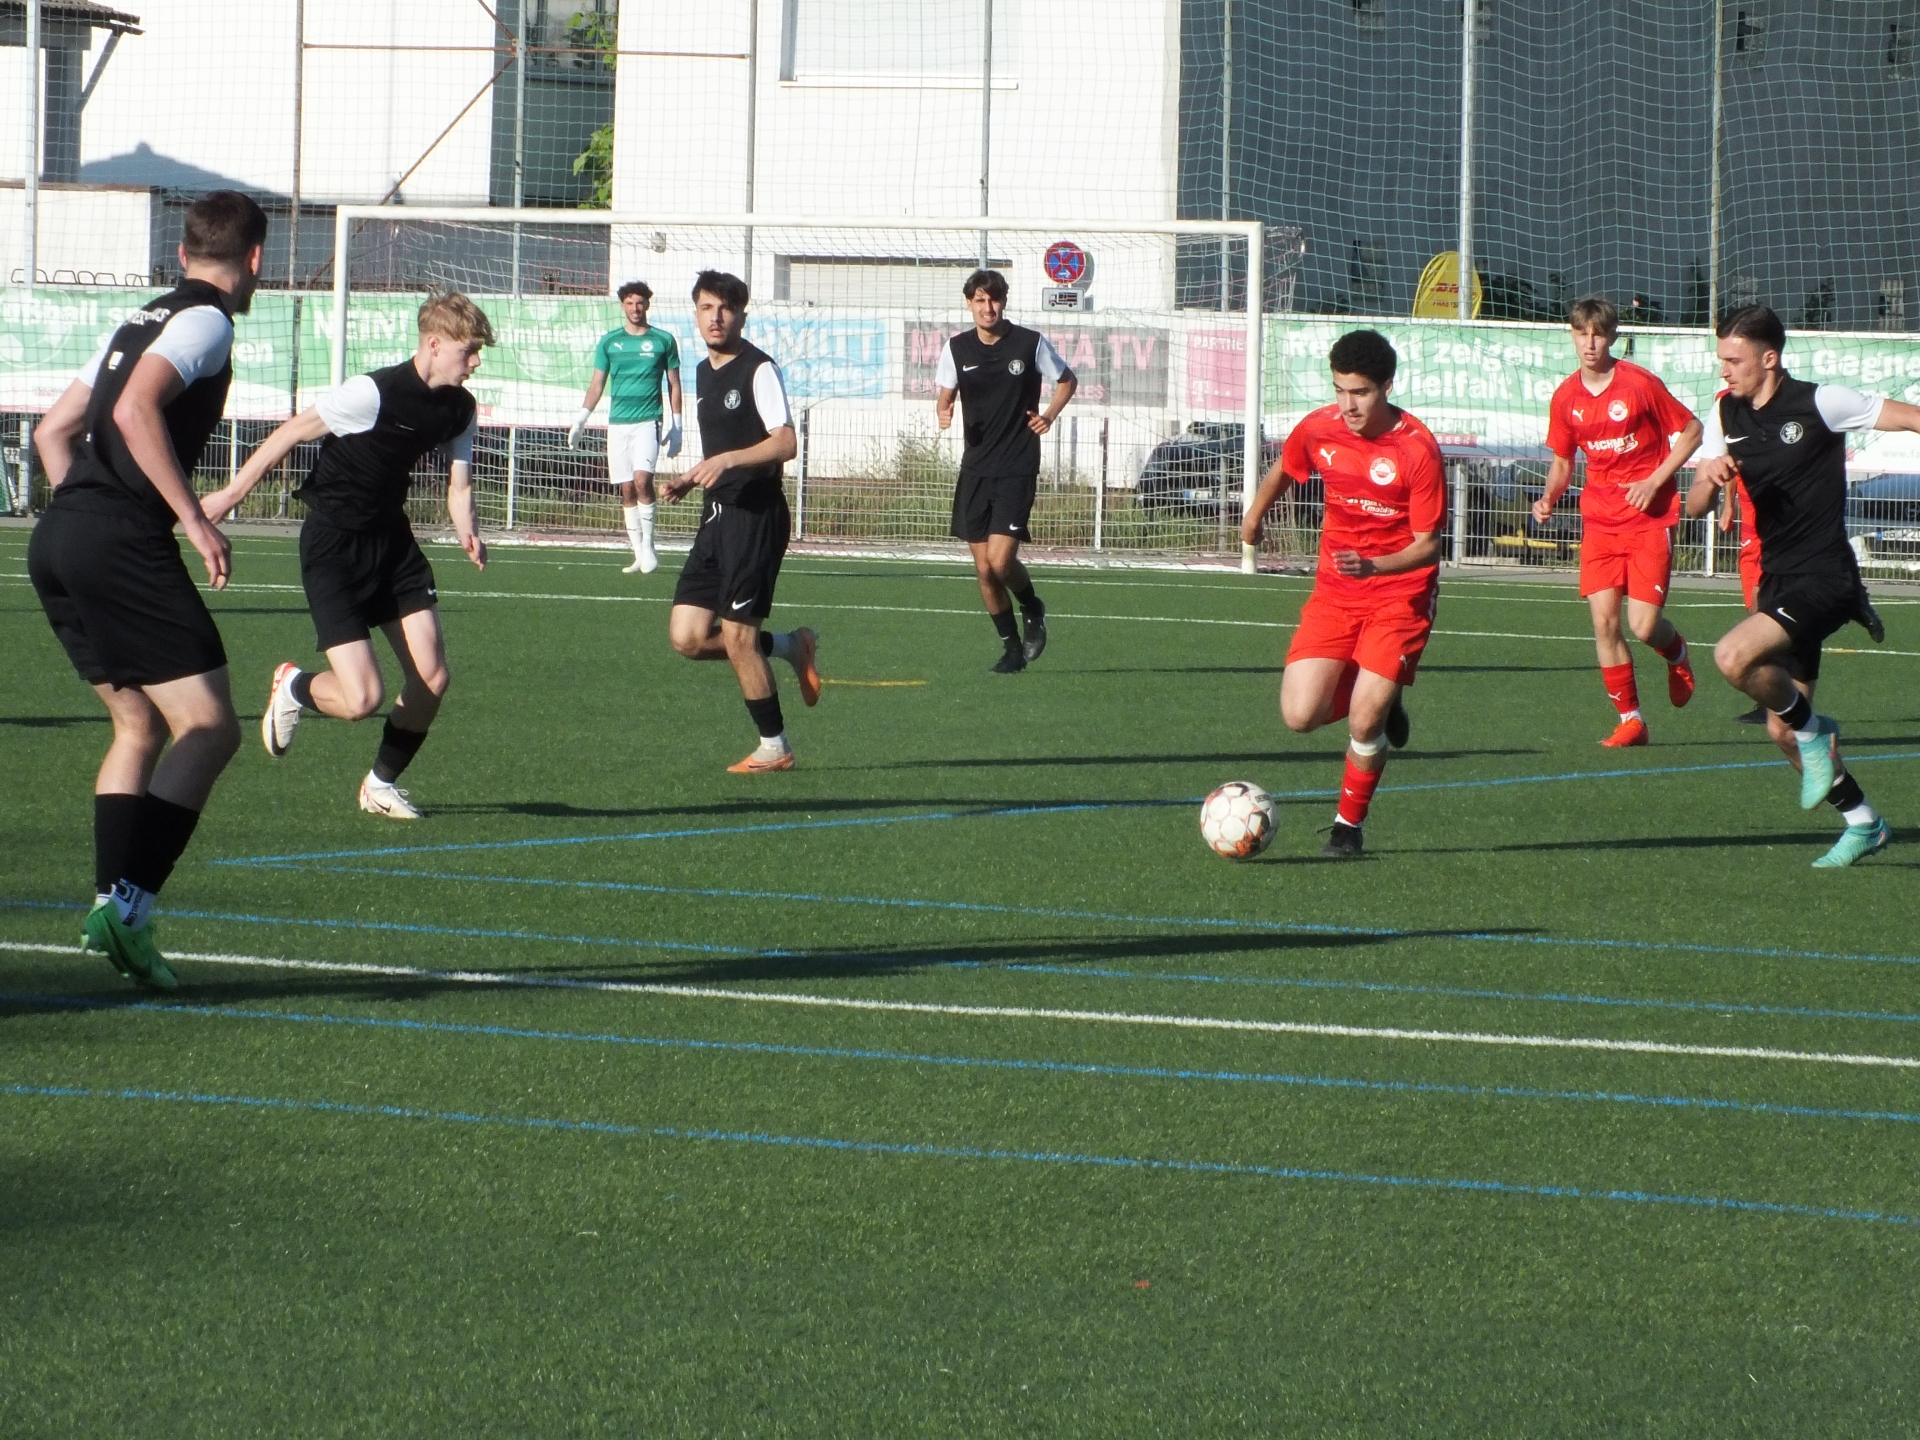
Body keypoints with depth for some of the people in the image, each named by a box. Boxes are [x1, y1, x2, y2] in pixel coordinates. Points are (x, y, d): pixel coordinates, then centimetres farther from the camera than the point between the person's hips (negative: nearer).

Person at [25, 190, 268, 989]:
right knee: (209, 727, -6)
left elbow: (53, 429, 27)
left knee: (140, 723, 18)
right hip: (121, 542, -9)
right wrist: (193, 517, -19)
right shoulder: (206, 321, -3)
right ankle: (131, 903, -15)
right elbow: (135, 411, -20)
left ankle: (112, 903, 10)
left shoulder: (142, 320, 24)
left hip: (59, 536, 9)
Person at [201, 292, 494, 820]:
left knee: (433, 680, -2)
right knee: (362, 699, -15)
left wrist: (467, 532, -16)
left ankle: (382, 782, 24)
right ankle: (293, 687, 21)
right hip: (333, 545, -7)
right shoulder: (376, 393, -23)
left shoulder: (459, 408, -1)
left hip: (391, 538, 7)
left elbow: (459, 481, 7)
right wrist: (232, 493, -8)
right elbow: (292, 433, -15)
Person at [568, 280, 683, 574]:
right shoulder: (609, 341, 10)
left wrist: (675, 426, 4)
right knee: (626, 490, 3)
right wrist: (580, 420, 5)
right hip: (617, 424, 3)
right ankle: (640, 555, 9)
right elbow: (596, 384, 13)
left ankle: (648, 545, -11)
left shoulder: (663, 340, 4)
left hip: (648, 420, -3)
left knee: (642, 479, -21)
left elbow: (674, 385, 9)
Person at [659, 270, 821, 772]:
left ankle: (775, 746, 7)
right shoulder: (704, 373, 17)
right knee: (687, 636, 0)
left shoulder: (759, 369, -9)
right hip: (717, 514, 8)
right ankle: (788, 647, 19)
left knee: (737, 637, -8)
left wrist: (728, 460, -29)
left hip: (756, 515, -8)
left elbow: (785, 443, -19)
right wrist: (687, 481, 13)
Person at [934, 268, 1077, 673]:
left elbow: (1067, 381, 9)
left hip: (1017, 468, -4)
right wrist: (943, 410, -11)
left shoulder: (1031, 343, -5)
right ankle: (1011, 647, 20)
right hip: (975, 468, 4)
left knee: (1000, 560, -16)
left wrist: (1049, 415, -9)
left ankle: (1033, 610, 15)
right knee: (984, 569, 3)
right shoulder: (957, 347, 3)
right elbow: (945, 394, 14)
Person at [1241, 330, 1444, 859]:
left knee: (1364, 721, -15)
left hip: (1400, 592, -4)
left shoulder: (1417, 449, -19)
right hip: (1335, 591, 4)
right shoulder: (1318, 430, -5)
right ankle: (1378, 704, 22)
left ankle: (1349, 825, 11)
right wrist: (1255, 517, 35)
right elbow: (1282, 472, 19)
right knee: (1300, 715, -11)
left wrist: (1373, 566, -33)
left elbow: (1427, 545, -15)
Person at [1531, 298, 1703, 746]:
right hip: (1600, 520, 4)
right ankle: (1630, 720, 6)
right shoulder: (1566, 397, 3)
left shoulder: (1640, 384, -10)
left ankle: (1676, 651, 28)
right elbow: (1562, 461, 15)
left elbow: (1692, 431, -2)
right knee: (1603, 621, -7)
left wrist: (1654, 480, -11)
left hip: (1649, 520, -4)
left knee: (1644, 625, -10)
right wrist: (1550, 498, -6)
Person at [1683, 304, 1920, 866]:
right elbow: (1695, 506, 4)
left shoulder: (1819, 404, -13)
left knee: (1734, 656, -28)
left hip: (1824, 577, -7)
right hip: (1777, 580, 7)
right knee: (1782, 731, 9)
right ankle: (1862, 822, 25)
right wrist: (1710, 479, -18)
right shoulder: (1726, 414, 5)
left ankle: (1812, 730, -4)